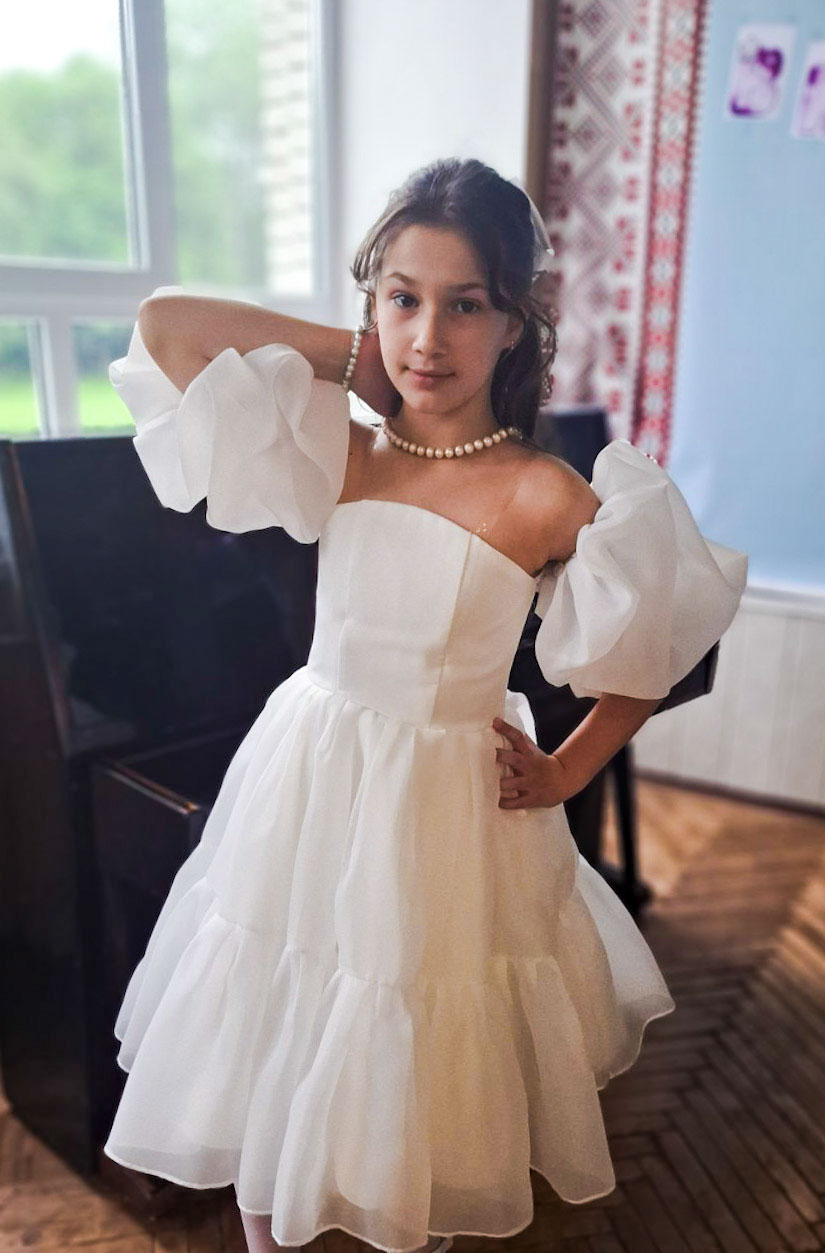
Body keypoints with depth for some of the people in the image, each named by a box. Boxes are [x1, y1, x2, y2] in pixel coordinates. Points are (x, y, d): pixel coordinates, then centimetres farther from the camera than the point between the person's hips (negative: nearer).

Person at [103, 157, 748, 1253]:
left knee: (416, 1069, 16)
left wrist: (562, 775, -3)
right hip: (301, 779, 4)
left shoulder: (545, 498, -15)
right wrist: (353, 356, -6)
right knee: (265, 1040, 19)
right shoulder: (341, 455, -5)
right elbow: (164, 322, -5)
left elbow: (654, 650, -4)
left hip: (445, 805, -3)